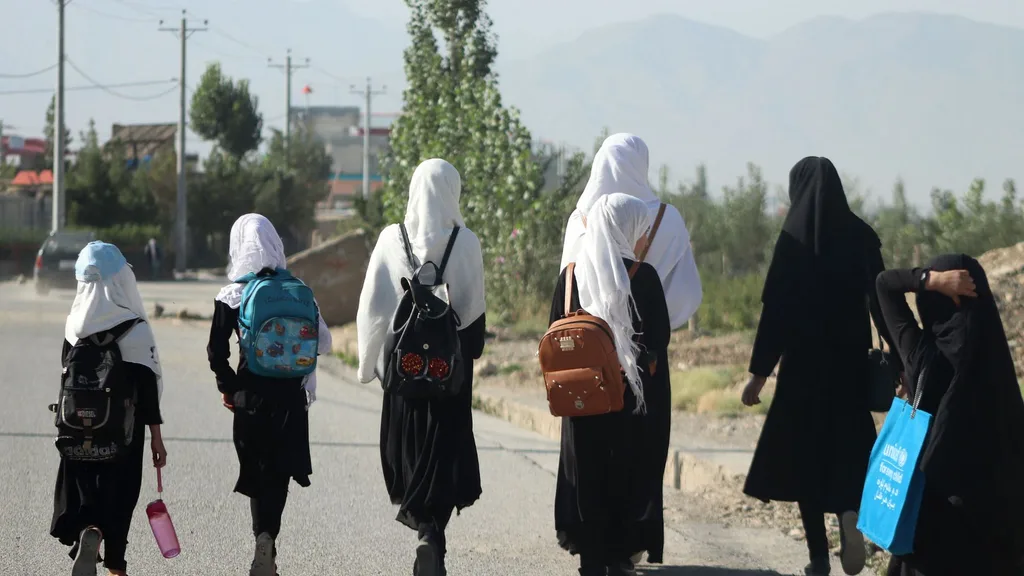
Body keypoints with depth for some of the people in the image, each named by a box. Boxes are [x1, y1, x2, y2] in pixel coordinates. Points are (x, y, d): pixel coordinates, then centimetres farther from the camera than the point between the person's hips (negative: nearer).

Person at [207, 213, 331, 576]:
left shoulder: (232, 296, -7)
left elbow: (217, 352, -10)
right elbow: (322, 341, 0)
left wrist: (229, 388, 4)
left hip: (251, 395, -1)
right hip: (291, 395, 1)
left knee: (257, 473, 11)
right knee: (279, 472, 9)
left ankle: (265, 541, -1)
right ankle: (267, 536, -10)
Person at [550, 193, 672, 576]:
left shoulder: (571, 276, 0)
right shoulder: (642, 276, -10)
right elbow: (661, 338, -10)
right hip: (634, 398, -3)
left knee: (587, 475, 9)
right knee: (629, 477, 5)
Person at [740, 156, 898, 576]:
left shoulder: (795, 236, -7)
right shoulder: (861, 235, 2)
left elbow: (775, 307, -10)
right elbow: (881, 299, 3)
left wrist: (760, 371, -6)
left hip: (805, 362, -3)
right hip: (852, 360, 3)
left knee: (805, 450, 7)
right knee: (847, 444, 16)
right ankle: (850, 513, -14)